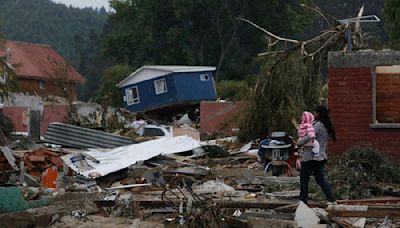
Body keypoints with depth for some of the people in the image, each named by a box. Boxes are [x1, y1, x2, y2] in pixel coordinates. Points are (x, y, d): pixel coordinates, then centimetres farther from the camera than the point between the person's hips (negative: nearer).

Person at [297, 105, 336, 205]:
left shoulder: (318, 125, -17)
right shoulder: (327, 127, 11)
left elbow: (309, 137, -27)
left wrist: (299, 142, -10)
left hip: (310, 156, -8)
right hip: (321, 156, 8)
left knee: (304, 178, 5)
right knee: (320, 179, 10)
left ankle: (303, 200, 10)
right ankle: (331, 199, 2)